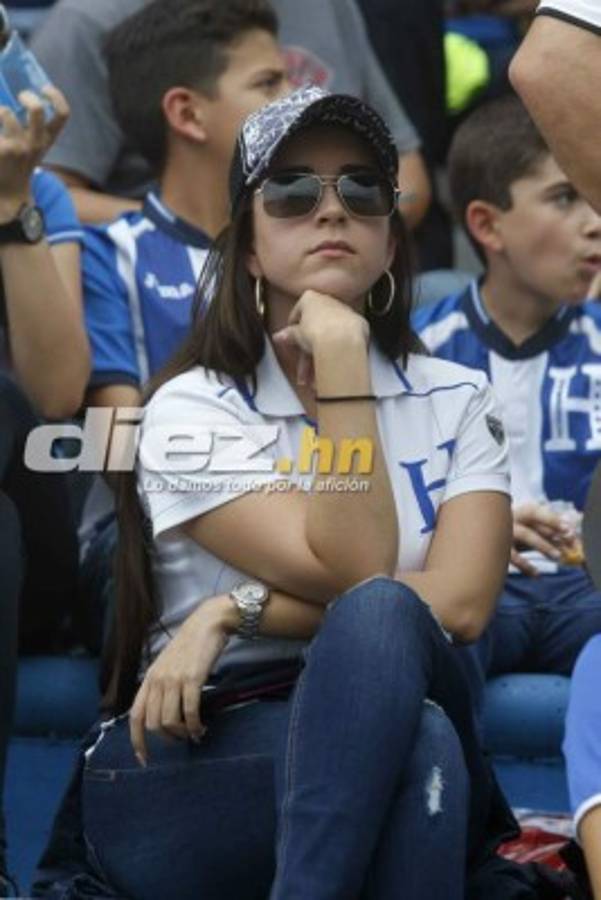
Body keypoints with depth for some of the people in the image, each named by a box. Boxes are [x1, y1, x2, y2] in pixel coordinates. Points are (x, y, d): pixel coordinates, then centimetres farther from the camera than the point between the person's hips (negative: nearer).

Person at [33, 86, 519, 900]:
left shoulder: (457, 402, 11)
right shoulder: (191, 411, 0)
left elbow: (461, 604, -8)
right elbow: (350, 573, -15)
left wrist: (236, 614, -14)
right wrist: (341, 359, -14)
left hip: (397, 787, 3)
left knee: (379, 623, -34)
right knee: (418, 739, -37)